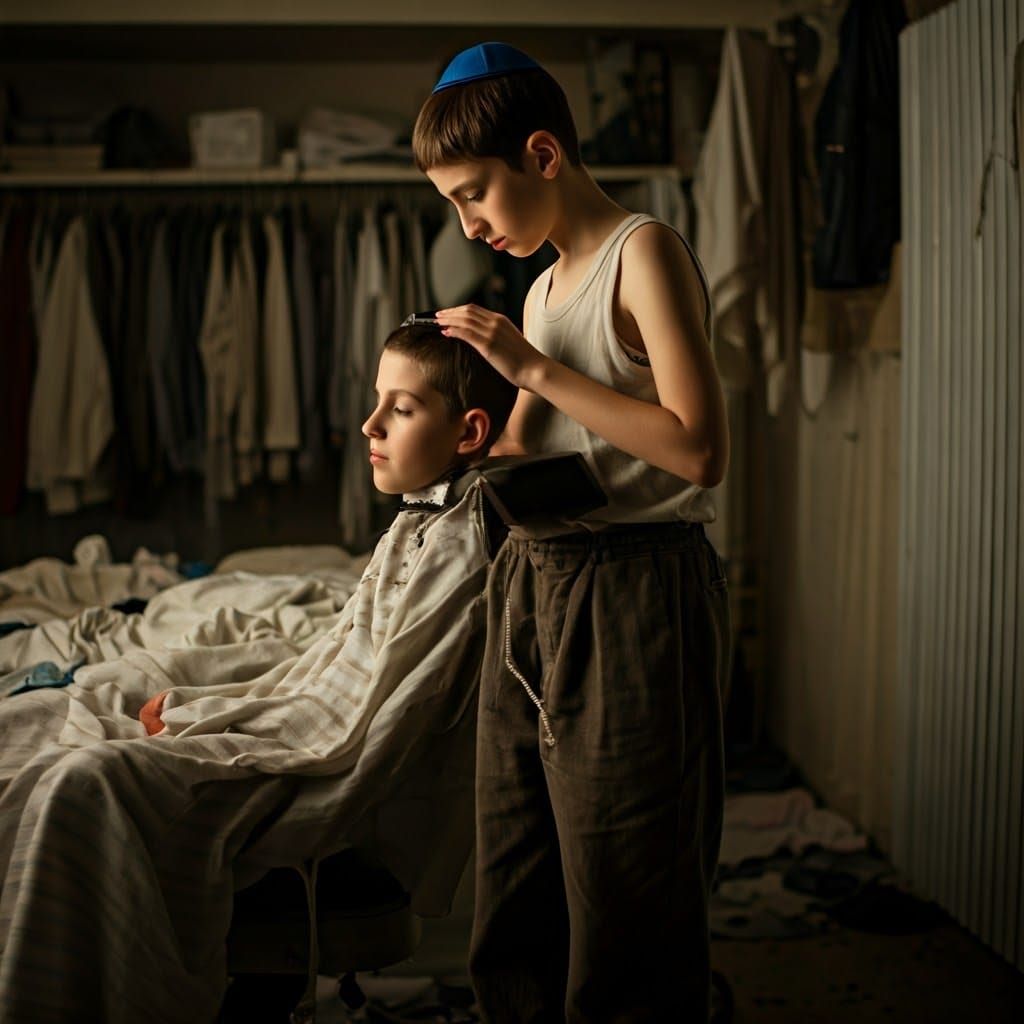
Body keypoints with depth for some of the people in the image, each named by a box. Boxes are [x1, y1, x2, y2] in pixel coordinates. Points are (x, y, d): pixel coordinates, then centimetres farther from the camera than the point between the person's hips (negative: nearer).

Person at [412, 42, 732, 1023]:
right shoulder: (545, 287, 17)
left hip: (631, 600, -8)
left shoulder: (645, 252, -8)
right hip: (532, 591, 8)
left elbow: (698, 450, -19)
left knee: (624, 904, 1)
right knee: (515, 906, 13)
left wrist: (534, 366, -15)